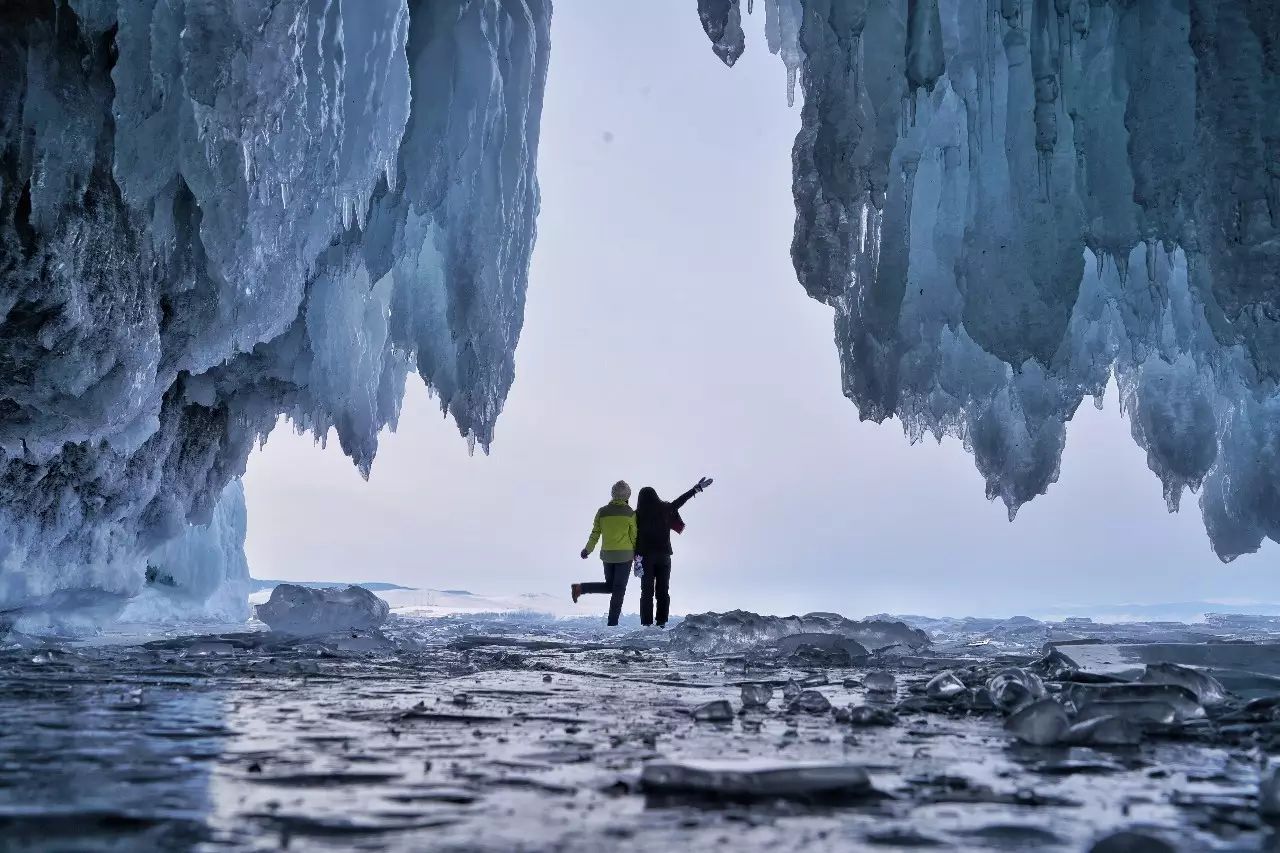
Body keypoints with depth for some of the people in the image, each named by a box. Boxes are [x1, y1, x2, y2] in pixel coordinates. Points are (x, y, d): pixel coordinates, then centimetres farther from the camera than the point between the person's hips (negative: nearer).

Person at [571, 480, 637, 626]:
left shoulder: (602, 511, 1)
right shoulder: (630, 513, -7)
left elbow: (595, 533, 4)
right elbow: (634, 536, -2)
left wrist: (587, 550, 17)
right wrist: (637, 554, 11)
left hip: (607, 554, 4)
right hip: (625, 555, -4)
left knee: (609, 586, 19)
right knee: (619, 589, 3)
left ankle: (580, 588, 0)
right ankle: (612, 623, 0)